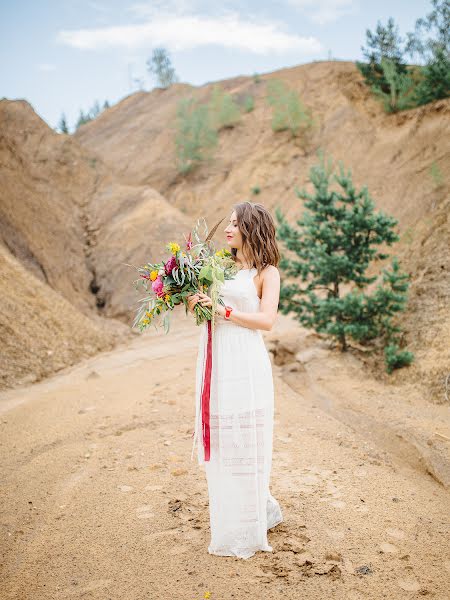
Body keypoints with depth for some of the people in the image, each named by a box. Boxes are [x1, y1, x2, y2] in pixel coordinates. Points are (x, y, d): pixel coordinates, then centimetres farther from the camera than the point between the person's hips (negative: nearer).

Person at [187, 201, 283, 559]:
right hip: (217, 362, 6)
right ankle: (261, 510, 31)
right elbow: (204, 309, 15)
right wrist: (194, 302, -6)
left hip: (245, 366, -6)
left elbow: (267, 320, -12)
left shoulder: (266, 272, -1)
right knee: (220, 445, 11)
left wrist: (223, 311, -18)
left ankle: (245, 534, 16)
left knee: (243, 446, 1)